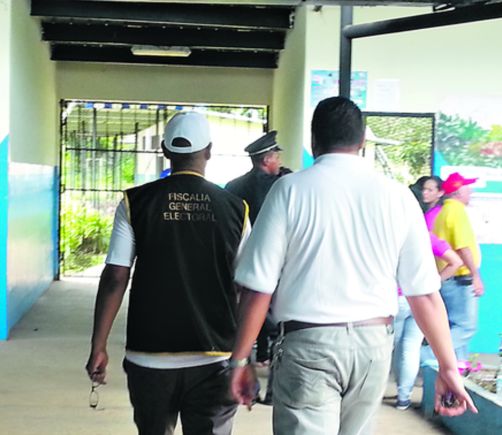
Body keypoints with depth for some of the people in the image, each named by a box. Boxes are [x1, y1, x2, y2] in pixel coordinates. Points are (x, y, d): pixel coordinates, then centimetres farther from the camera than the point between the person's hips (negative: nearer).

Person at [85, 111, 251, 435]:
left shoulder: (135, 203, -3)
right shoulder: (234, 208, -2)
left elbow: (115, 279, -7)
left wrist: (98, 347, -1)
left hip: (150, 357, 1)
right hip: (214, 358, -1)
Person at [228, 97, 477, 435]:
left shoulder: (290, 189, -6)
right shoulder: (398, 196, 0)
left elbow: (258, 289, -7)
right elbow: (425, 294, -1)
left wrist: (241, 358, 3)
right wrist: (448, 367, 7)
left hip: (308, 343, -3)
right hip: (374, 344, 4)